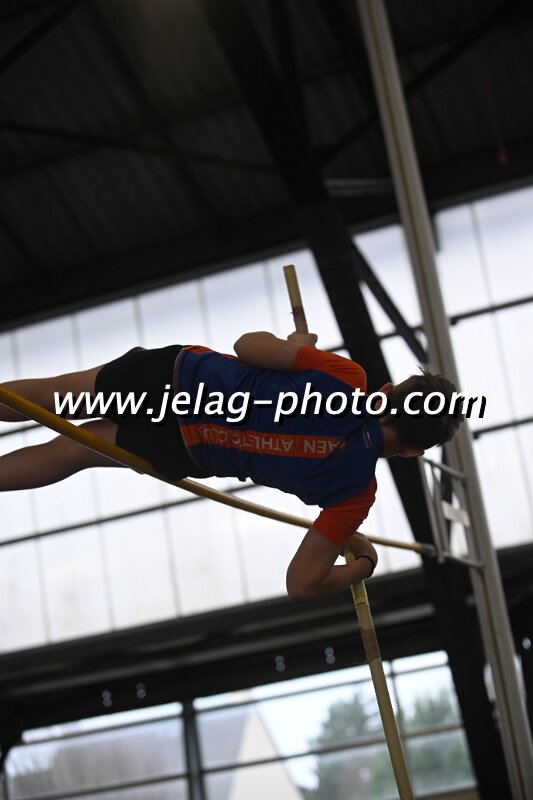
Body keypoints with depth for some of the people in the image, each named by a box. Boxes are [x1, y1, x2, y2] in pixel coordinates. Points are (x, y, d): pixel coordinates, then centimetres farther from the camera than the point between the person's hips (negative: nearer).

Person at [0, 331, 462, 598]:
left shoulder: (345, 377, -15)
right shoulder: (358, 491, -13)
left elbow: (249, 345, -7)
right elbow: (302, 584, -10)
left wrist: (299, 343, 15)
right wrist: (364, 564, 10)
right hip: (178, 453, -1)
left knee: (52, 396, 19)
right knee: (71, 450, 22)